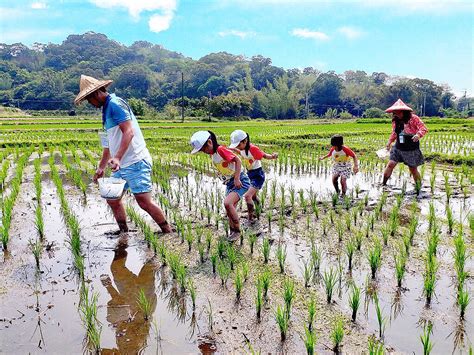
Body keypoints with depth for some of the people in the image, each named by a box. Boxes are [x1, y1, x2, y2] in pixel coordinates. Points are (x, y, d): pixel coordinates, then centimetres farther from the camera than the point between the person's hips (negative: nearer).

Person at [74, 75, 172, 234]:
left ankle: (169, 233, 1)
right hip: (121, 165, 10)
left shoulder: (115, 104, -10)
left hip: (135, 162, -10)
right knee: (113, 200, 11)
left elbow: (129, 132, -22)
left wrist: (117, 158, -30)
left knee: (144, 201, -11)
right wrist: (101, 167, 26)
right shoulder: (106, 109, 20)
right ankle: (124, 233, 23)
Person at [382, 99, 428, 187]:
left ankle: (419, 187, 21)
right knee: (390, 164, -6)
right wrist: (390, 142, 11)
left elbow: (424, 128, -17)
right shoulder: (395, 121, 4)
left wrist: (418, 134, -36)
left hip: (411, 149, -5)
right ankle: (383, 184, 3)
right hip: (398, 148, 5)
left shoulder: (413, 118, -13)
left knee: (413, 169, 4)